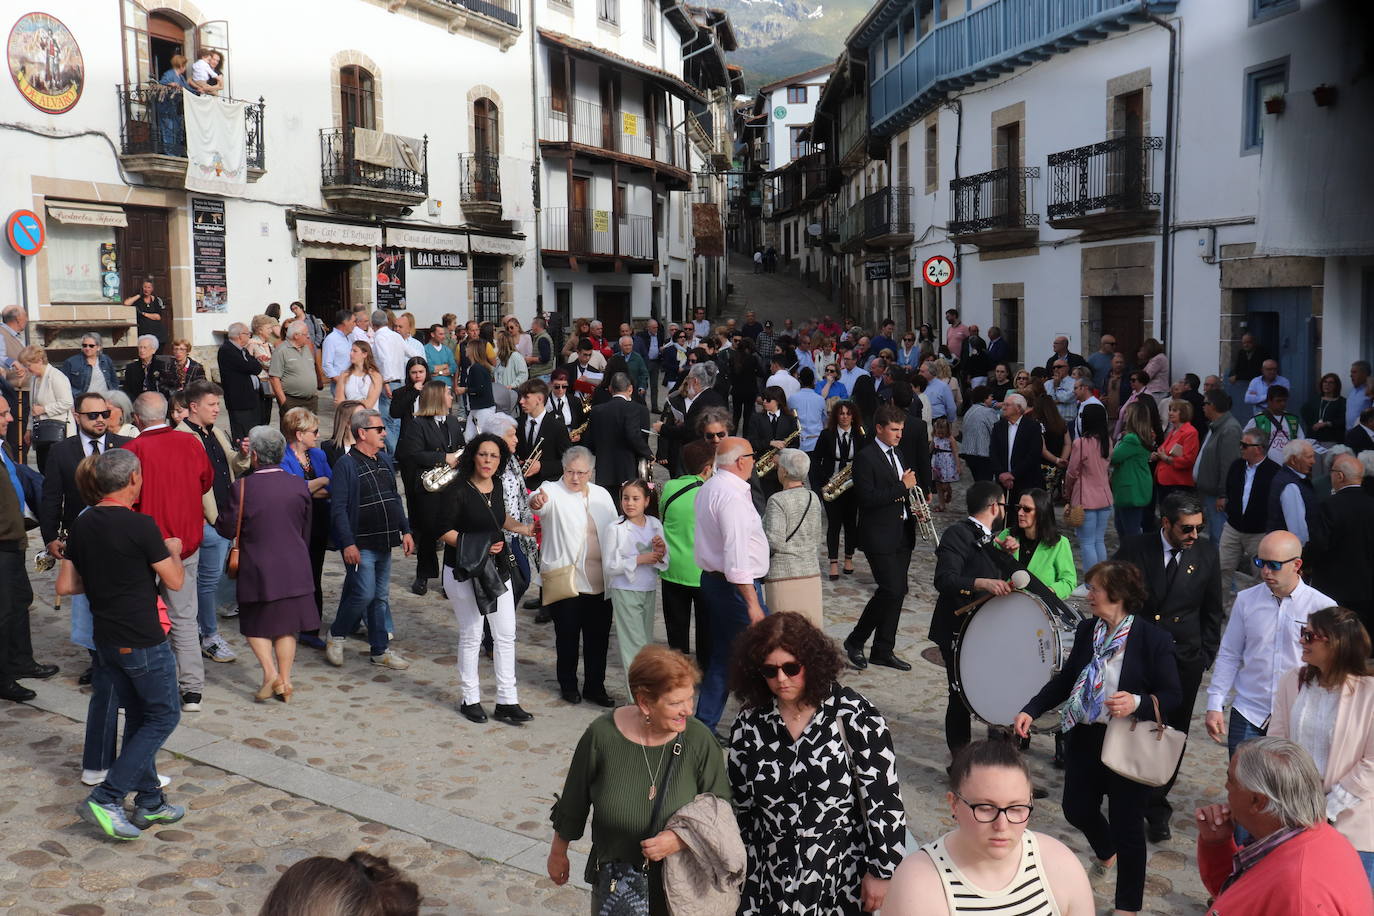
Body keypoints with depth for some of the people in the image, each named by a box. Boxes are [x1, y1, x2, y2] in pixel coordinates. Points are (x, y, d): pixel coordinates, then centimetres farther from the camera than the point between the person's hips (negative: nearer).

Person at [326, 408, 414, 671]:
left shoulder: (384, 460, 12)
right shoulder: (346, 464, -11)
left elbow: (395, 499, 18)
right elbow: (338, 508, -14)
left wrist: (405, 531, 12)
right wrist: (348, 543, -19)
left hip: (384, 543, 7)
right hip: (360, 545, -7)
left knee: (381, 596, 10)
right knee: (365, 594, -9)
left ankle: (381, 649, 18)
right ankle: (336, 637, 13)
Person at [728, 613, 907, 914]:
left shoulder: (852, 714, -13)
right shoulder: (750, 722, -3)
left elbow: (884, 798, -11)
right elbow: (738, 804, 6)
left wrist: (882, 872, -10)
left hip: (842, 873, -3)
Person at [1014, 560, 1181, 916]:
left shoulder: (1152, 638, -16)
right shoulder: (1087, 630, 0)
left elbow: (1171, 696, -12)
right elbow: (1065, 680, 10)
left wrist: (1137, 703, -31)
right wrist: (1031, 710, 1)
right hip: (1084, 738, 6)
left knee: (1126, 826, 5)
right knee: (1077, 809, 18)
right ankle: (1106, 853, 53)